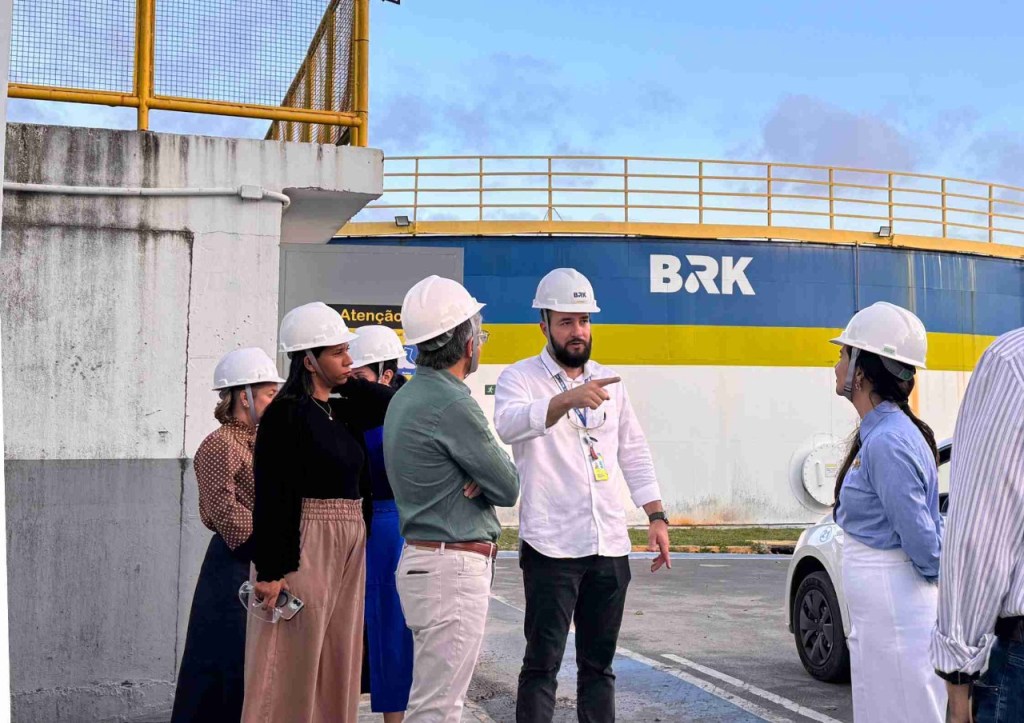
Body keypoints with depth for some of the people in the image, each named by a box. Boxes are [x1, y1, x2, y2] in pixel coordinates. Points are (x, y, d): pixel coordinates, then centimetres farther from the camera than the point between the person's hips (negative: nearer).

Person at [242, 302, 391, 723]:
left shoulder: (341, 412, 12)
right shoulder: (285, 414, -10)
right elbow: (270, 496, -15)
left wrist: (349, 384, 11)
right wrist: (271, 570, -19)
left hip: (348, 548, 8)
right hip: (303, 547, -8)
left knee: (336, 664, 12)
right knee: (293, 664, -2)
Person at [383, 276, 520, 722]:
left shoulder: (406, 397, 12)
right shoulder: (451, 404, -18)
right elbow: (508, 488, -12)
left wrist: (479, 479, -5)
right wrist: (488, 479, 9)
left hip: (424, 559, 10)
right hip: (453, 568, -10)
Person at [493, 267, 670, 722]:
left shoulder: (608, 381, 14)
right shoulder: (520, 377, -4)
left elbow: (634, 453, 17)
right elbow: (509, 425, -26)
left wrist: (656, 517, 7)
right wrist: (567, 399, -43)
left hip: (610, 547, 5)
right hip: (551, 547, -5)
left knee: (598, 664, 12)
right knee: (542, 663, -2)